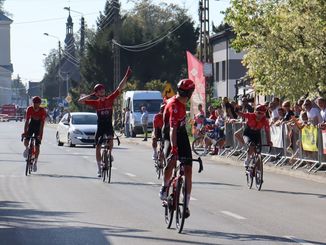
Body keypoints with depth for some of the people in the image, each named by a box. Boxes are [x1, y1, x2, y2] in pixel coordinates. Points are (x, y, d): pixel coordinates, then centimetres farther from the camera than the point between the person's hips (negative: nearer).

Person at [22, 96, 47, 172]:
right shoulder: (29, 109, -19)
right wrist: (25, 132, -30)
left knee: (37, 146, -5)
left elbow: (42, 124, -26)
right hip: (31, 126, 1)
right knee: (26, 141, -19)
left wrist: (40, 134, -33)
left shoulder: (42, 111, -23)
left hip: (38, 128, -1)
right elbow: (27, 121, -21)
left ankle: (35, 163, 9)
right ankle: (27, 148, 18)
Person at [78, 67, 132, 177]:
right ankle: (99, 168, 15)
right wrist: (90, 95, -10)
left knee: (110, 138, -31)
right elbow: (80, 101, -2)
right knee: (98, 147, 3)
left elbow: (120, 88, -4)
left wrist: (126, 76, -11)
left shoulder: (110, 99, -1)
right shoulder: (95, 103, 0)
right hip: (100, 126, 1)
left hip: (109, 125, -1)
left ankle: (109, 154, -5)